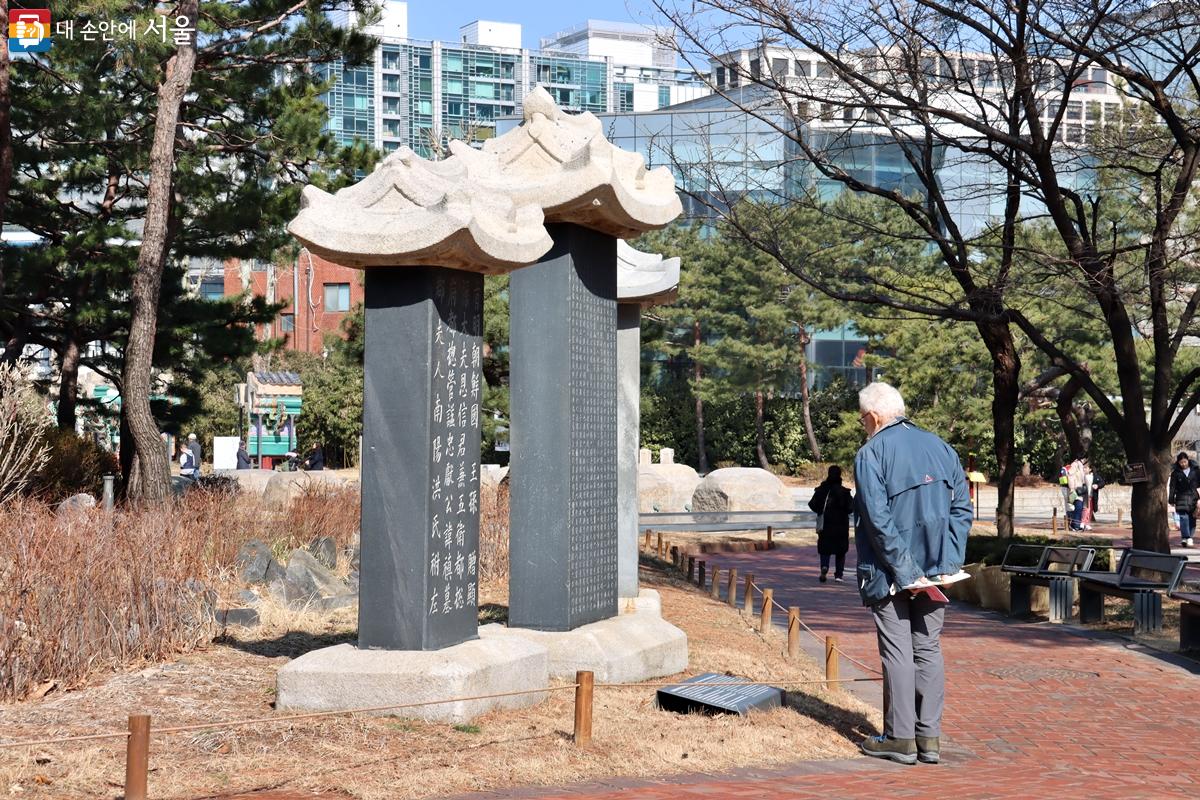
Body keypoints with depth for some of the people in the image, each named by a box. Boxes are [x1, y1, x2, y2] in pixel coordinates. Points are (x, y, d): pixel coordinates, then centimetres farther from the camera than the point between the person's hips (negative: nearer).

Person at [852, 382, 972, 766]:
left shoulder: (871, 454, -9)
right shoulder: (940, 447, 8)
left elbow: (878, 520, -17)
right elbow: (962, 509, 6)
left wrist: (904, 571, -14)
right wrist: (949, 561, 3)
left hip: (889, 573, -5)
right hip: (935, 569, 5)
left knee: (897, 652, 1)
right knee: (929, 650, 10)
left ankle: (900, 738, 5)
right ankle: (929, 738, 11)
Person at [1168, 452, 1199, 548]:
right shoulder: (1176, 473, 1)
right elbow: (1172, 487, 3)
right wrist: (1171, 500, 2)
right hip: (1181, 498, -2)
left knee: (1192, 519, 4)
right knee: (1183, 518, -11)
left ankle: (1189, 537, 13)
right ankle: (1186, 538, -15)